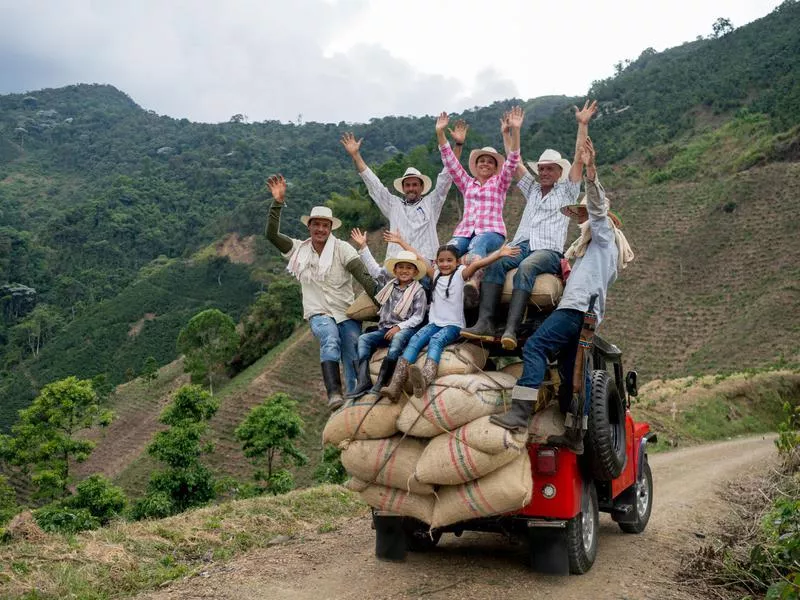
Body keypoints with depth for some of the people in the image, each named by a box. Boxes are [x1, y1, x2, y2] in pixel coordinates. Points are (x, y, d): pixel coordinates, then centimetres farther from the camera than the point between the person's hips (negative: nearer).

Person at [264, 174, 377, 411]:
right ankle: (334, 394, -38)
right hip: (319, 314, 0)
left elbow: (362, 274, -12)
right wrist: (278, 202, -12)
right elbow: (272, 234, -2)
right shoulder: (299, 249, 7)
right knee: (330, 339, -31)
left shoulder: (342, 249, -2)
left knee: (354, 359, -8)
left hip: (347, 312, 0)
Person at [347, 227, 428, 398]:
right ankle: (363, 381, -34)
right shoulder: (389, 283, 12)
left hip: (406, 329, -5)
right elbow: (374, 268, 15)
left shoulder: (418, 291, -1)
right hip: (385, 329, 5)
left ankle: (381, 381, -41)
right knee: (364, 338, -20)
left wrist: (399, 327, -17)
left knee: (398, 338, -39)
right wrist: (363, 247, 12)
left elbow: (418, 317, -6)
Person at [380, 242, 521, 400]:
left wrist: (499, 252, -29)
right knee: (415, 340, -25)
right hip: (434, 323, 4)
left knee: (436, 340, -35)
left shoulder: (461, 274, 2)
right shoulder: (435, 274, 16)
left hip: (453, 325, -4)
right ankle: (395, 385, -43)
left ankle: (424, 380, -65)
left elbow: (477, 263, -14)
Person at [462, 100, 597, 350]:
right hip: (522, 244, 4)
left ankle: (511, 329, -51)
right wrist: (506, 133, 29)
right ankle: (484, 322, -42)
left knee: (526, 267, -38)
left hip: (549, 250, -4)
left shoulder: (567, 191, 18)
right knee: (495, 263, -30)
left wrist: (583, 125, 3)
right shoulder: (532, 189, 30)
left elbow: (579, 158, 8)